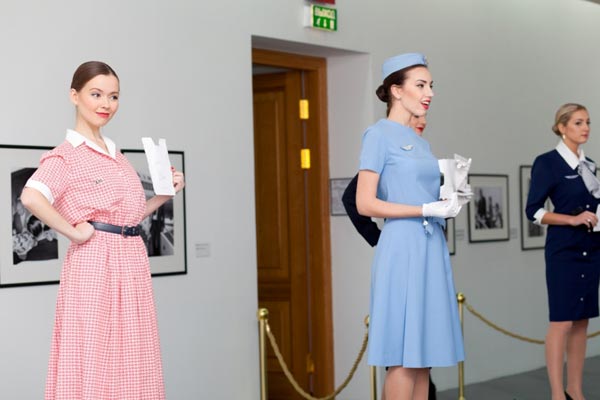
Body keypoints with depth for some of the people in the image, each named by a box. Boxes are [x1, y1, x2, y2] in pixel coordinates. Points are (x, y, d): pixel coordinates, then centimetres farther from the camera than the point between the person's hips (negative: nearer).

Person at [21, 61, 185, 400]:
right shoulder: (65, 155, -6)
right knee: (91, 361, -4)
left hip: (132, 262, 7)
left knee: (131, 365, 9)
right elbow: (31, 197, -25)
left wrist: (165, 194, 13)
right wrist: (74, 232, -18)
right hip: (94, 264, -7)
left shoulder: (117, 154, 18)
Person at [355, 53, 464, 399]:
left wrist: (449, 203, 4)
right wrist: (428, 210, -15)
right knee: (404, 357, -6)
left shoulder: (421, 142, 17)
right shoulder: (380, 134, -6)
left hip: (431, 249, 8)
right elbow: (365, 204, -13)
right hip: (402, 250, -8)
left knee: (425, 353, 9)